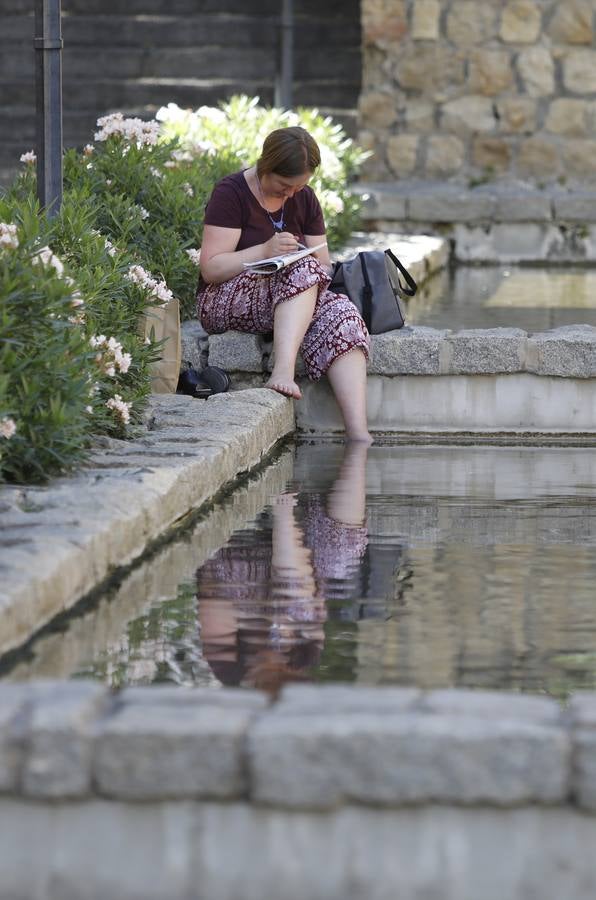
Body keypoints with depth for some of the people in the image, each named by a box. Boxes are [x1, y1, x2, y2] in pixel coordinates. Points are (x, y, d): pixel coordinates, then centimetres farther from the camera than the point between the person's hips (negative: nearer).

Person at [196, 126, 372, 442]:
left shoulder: (304, 199, 11)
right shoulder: (230, 193, -7)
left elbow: (323, 264, 13)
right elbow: (210, 268, -14)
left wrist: (326, 273, -12)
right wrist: (265, 252, -27)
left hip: (292, 302, 6)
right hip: (225, 302, -6)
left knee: (340, 313, -28)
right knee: (302, 270, -32)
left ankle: (358, 434, -42)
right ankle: (283, 369, -50)